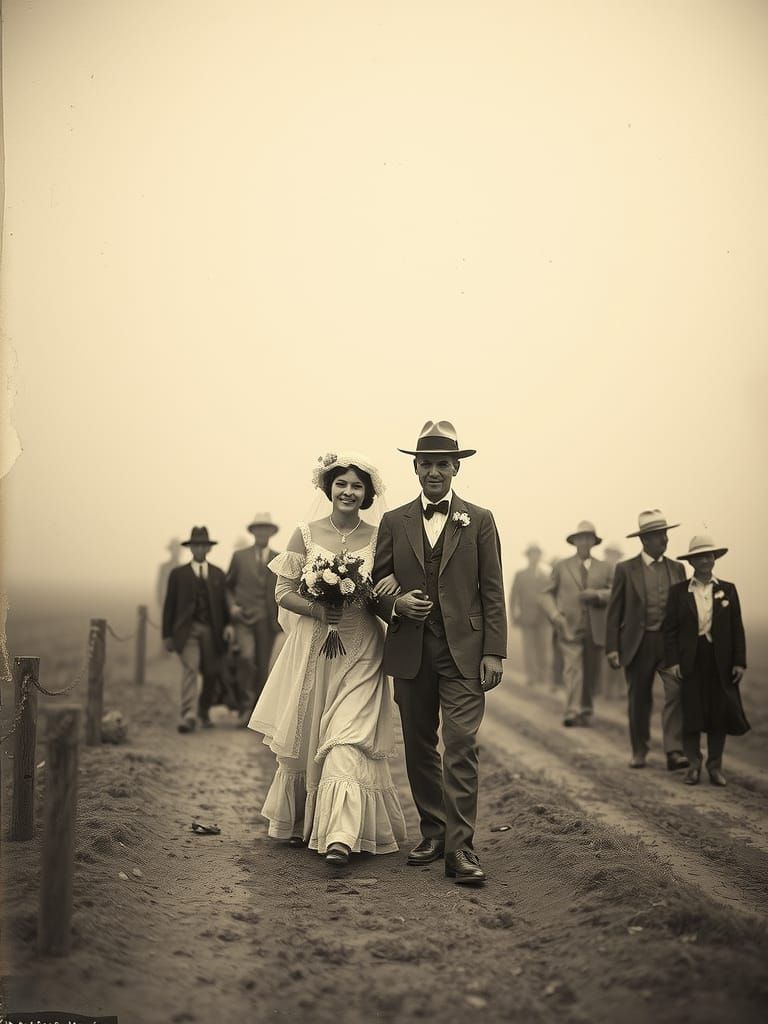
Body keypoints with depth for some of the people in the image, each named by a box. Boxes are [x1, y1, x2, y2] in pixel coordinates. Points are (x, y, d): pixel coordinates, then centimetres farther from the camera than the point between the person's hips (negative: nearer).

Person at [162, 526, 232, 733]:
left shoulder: (218, 574, 13)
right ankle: (187, 716, -20)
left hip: (211, 630, 3)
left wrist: (228, 624, -2)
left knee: (211, 674, 7)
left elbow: (223, 602, 13)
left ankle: (204, 711, 29)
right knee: (189, 669, -16)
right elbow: (169, 605, 5)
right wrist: (167, 635, 0)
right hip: (188, 630, -3)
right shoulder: (178, 574, 6)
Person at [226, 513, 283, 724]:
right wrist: (232, 605, -2)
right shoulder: (239, 556, 9)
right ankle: (246, 705, -11)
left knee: (262, 666, 3)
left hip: (267, 620, 2)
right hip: (244, 617, -2)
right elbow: (227, 585, 15)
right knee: (246, 656, -23)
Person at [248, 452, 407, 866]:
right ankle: (298, 821, 30)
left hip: (359, 652, -1)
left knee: (347, 737, -11)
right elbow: (283, 592, 0)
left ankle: (341, 835, -15)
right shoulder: (306, 534, 1)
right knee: (304, 736, 11)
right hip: (312, 645, 1)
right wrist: (317, 609, -18)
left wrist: (395, 581, -14)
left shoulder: (378, 538, 2)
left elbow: (387, 591, 10)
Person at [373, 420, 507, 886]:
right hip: (410, 652, 3)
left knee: (461, 746, -10)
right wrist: (395, 604, -9)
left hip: (463, 651, -3)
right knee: (419, 746, 10)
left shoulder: (479, 521, 5)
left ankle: (460, 847, -8)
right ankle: (433, 831, 23)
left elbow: (493, 591, 2)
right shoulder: (394, 522, 10)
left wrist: (494, 652, -5)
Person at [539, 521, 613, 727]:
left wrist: (597, 594, -14)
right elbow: (547, 594, 9)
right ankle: (572, 713, -18)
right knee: (573, 670, -14)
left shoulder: (604, 569, 13)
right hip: (569, 628, -2)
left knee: (592, 673, 8)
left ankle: (586, 711, 22)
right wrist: (554, 614, -8)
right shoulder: (562, 567, 10)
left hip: (595, 630, 2)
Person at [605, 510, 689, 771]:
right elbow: (614, 611, -1)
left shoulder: (677, 569, 9)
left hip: (671, 643, 1)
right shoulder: (626, 570, 0)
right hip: (638, 644, -1)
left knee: (677, 692, -16)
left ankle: (675, 752, -16)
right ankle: (639, 752, 23)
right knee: (639, 700, 8)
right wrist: (612, 648, -6)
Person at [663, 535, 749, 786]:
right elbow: (670, 628, 1)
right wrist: (672, 661, -8)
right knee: (691, 713, 1)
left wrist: (739, 661, -1)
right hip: (690, 660, -1)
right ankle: (693, 764, 12)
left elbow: (737, 628, 6)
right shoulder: (678, 591, 3)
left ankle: (715, 766, 15)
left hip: (720, 661, 1)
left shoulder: (727, 590, 7)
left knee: (718, 713, 4)